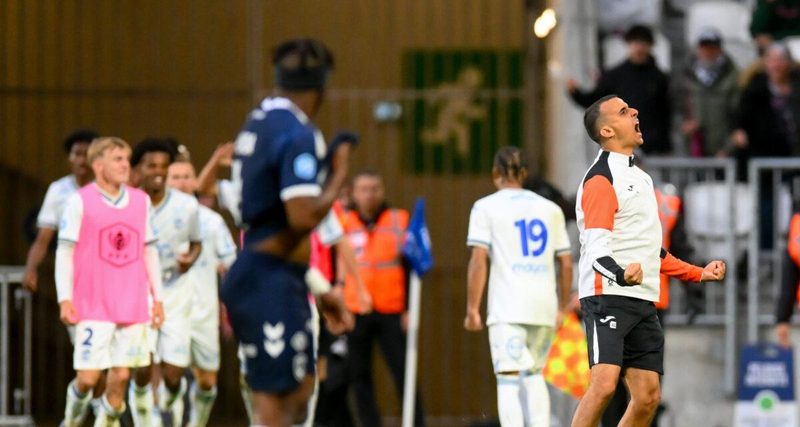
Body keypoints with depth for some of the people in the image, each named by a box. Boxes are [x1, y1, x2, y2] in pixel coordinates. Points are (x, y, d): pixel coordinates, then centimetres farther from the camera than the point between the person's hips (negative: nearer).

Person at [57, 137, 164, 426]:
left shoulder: (141, 201, 9)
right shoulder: (80, 202, -3)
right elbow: (65, 251, -2)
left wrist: (157, 298, 12)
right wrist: (65, 299, -9)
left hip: (133, 306, 4)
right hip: (94, 307, -4)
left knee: (121, 376, 1)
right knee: (88, 377, -6)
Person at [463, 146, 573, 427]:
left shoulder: (486, 207, 2)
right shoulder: (551, 209, 14)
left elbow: (479, 259, -7)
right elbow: (566, 264, 13)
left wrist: (472, 309, -5)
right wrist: (562, 307, 22)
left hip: (507, 308, -4)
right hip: (545, 307, 4)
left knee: (509, 379, -7)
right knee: (534, 375, 18)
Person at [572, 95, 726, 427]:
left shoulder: (639, 177, 22)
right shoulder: (601, 179, -9)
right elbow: (597, 246, -19)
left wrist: (698, 274, 28)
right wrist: (621, 275, -38)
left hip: (642, 301, 9)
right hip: (608, 296, -9)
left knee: (648, 396, 1)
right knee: (604, 384, -22)